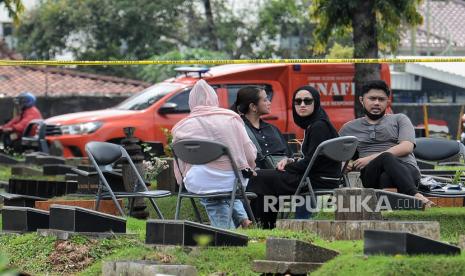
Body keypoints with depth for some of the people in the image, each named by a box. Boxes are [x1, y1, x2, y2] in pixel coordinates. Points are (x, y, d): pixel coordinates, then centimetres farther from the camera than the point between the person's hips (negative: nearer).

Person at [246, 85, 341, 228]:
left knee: (259, 178, -9)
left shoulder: (319, 127, -13)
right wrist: (289, 161, 5)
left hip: (320, 181, -10)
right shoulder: (312, 125, 17)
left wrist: (287, 167, -3)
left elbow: (311, 162, -17)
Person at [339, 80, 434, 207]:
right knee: (386, 158, -38)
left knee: (385, 178, -39)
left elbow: (406, 147, 3)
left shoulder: (399, 120, 21)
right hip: (370, 175, 0)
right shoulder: (349, 128, 28)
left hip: (407, 170, 0)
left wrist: (371, 158, -6)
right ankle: (414, 195, -59)